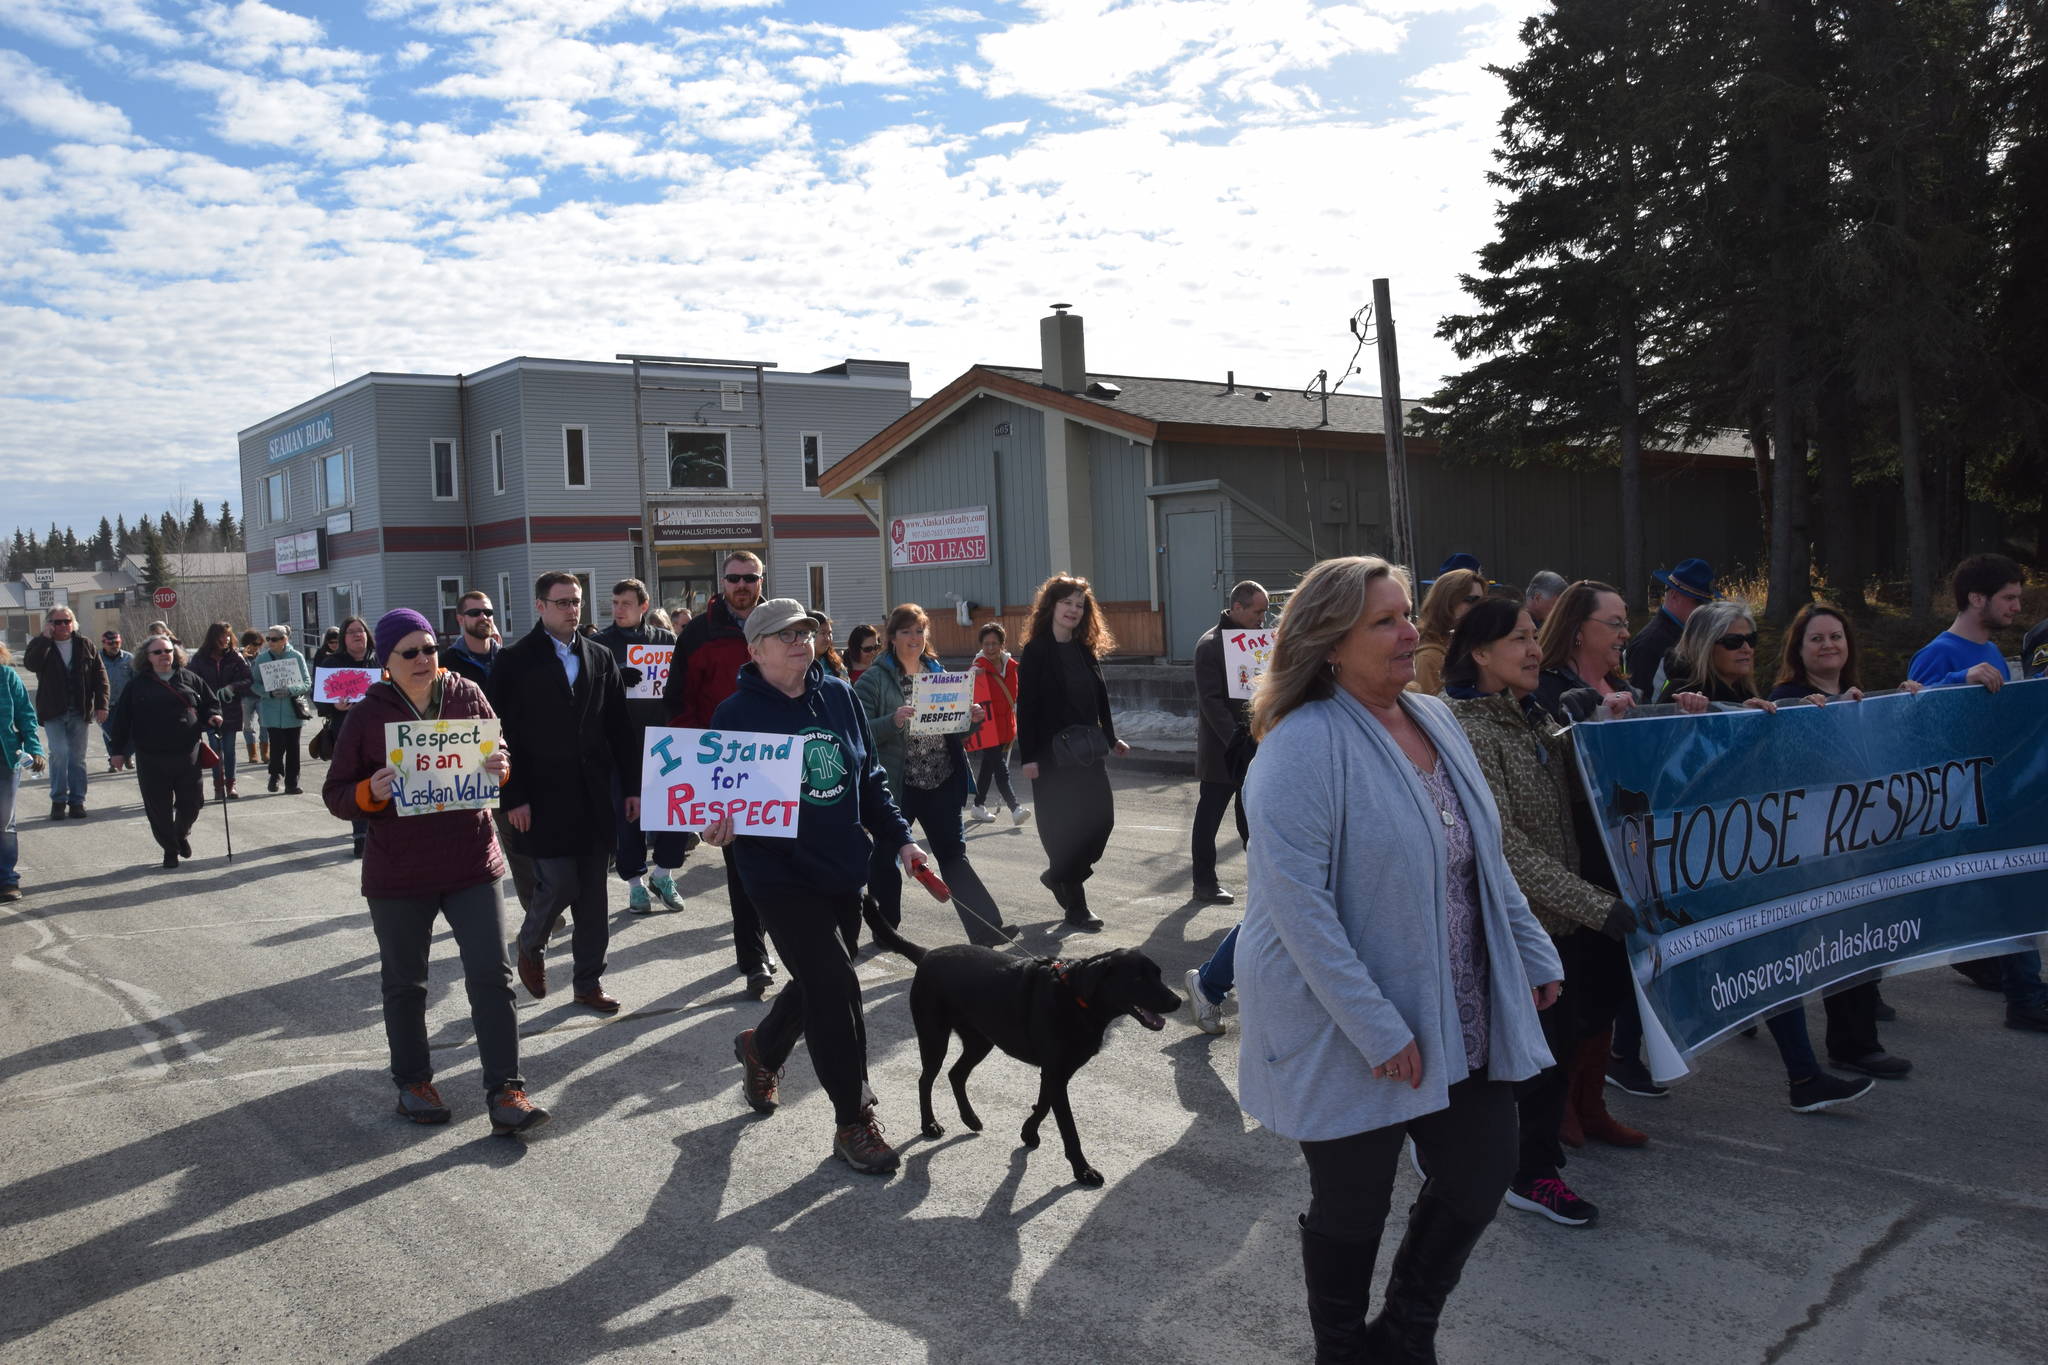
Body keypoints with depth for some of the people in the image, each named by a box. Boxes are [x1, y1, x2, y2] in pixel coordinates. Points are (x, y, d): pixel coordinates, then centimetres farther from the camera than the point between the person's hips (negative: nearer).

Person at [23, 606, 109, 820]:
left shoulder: (85, 646, 6)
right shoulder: (40, 645, 2)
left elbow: (100, 676, 5)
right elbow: (30, 664, -20)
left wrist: (101, 705, -2)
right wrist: (46, 638, -20)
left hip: (79, 712, 2)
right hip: (53, 712, -2)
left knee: (77, 757, 6)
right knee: (59, 753, -12)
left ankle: (77, 801, 14)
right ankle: (58, 800, -1)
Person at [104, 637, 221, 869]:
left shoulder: (188, 678, 8)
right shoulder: (138, 685, 3)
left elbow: (209, 703, 16)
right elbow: (122, 719, 5)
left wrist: (212, 717, -5)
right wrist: (118, 749, 3)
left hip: (187, 753, 1)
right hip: (151, 758, -1)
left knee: (192, 802, 5)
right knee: (159, 807, 3)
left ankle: (182, 834, 36)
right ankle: (170, 849, 19)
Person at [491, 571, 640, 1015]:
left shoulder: (600, 657, 9)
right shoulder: (515, 661, -2)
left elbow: (619, 726, 10)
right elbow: (503, 733, -5)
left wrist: (633, 784, 6)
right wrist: (513, 797, -11)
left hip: (594, 796, 4)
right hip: (544, 798, -4)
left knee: (593, 895, 6)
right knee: (559, 885, -5)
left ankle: (590, 981, 18)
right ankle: (531, 946, 26)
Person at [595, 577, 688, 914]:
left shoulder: (667, 640, 8)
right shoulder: (600, 643, 4)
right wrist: (616, 679, -20)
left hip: (663, 735, 2)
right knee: (626, 810, 2)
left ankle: (663, 872, 18)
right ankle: (635, 881, 14)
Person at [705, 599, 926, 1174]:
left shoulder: (839, 696, 4)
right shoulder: (737, 713, -10)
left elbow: (869, 777, 12)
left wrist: (898, 838, 8)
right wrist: (720, 827, -30)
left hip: (844, 869, 6)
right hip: (782, 875, -6)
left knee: (819, 984, 18)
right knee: (835, 987, -9)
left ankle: (761, 1048, 49)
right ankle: (854, 1122, 6)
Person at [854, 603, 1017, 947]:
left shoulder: (938, 672, 13)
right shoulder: (874, 679, -4)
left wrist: (970, 718, -2)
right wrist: (893, 721, -27)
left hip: (942, 781, 4)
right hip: (896, 785, -4)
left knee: (954, 855, 1)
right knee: (886, 857, 8)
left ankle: (986, 928, -3)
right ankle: (886, 929, 25)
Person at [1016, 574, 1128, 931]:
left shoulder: (1086, 650, 11)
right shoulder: (1036, 652, -7)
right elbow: (1026, 707, -11)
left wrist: (1111, 738, 15)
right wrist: (1028, 756, -15)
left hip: (1088, 751, 6)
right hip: (1052, 754, -6)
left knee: (1101, 818, 3)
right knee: (1064, 828, -2)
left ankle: (1058, 876, 27)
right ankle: (1076, 907, 9)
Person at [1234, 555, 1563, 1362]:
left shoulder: (1433, 719, 4)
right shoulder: (1304, 746, -21)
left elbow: (1484, 858, 15)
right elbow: (1297, 902, -26)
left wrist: (1533, 954, 14)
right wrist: (1377, 1029, -25)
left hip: (1461, 1016, 8)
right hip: (1346, 1035, -7)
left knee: (1480, 1177, 16)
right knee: (1352, 1211, 10)